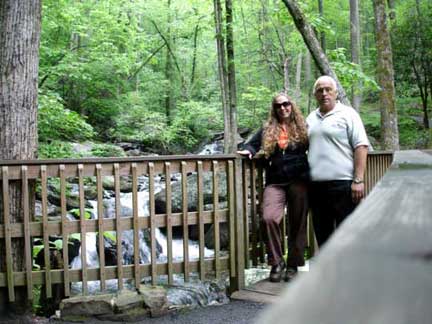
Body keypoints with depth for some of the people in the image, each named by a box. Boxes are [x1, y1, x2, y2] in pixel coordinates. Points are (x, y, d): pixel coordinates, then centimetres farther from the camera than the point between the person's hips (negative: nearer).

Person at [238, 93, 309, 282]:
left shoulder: (302, 127, 10)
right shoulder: (267, 129, 13)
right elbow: (253, 143, 15)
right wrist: (248, 150, -6)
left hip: (299, 181, 0)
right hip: (275, 182, 1)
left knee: (297, 223, 2)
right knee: (269, 218, -19)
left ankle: (293, 265, 16)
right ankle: (277, 262, -3)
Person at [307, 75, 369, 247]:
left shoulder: (347, 114, -1)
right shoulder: (310, 118, 16)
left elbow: (360, 147, -7)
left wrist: (358, 180, -15)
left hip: (342, 183, -6)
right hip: (316, 186, 6)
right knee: (322, 234, 13)